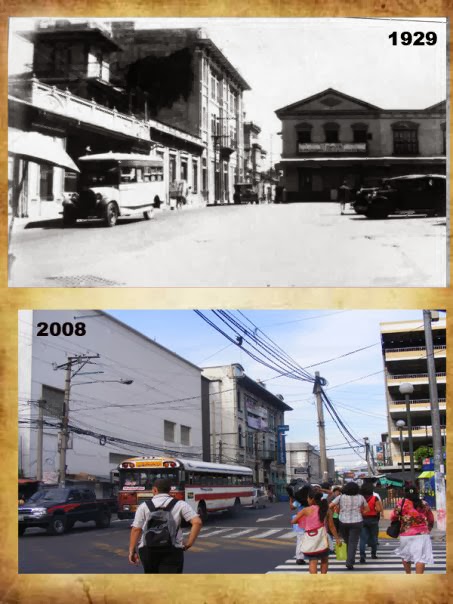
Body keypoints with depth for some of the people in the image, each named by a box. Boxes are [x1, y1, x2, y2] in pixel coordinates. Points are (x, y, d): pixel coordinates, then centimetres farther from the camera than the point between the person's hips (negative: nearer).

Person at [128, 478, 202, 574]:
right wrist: (189, 543, 1)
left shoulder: (144, 506, 4)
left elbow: (136, 529, -4)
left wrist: (132, 551, 1)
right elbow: (197, 522, -5)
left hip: (147, 549, 1)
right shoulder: (180, 505, 5)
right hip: (171, 550, -1)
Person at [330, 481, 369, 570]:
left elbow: (330, 506, -9)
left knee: (347, 541, 19)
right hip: (356, 522, -1)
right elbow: (367, 509, 10)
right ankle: (350, 562, -13)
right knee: (353, 543, -2)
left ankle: (350, 560, 28)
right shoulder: (360, 497, 0)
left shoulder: (341, 497, -4)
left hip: (343, 522, 1)